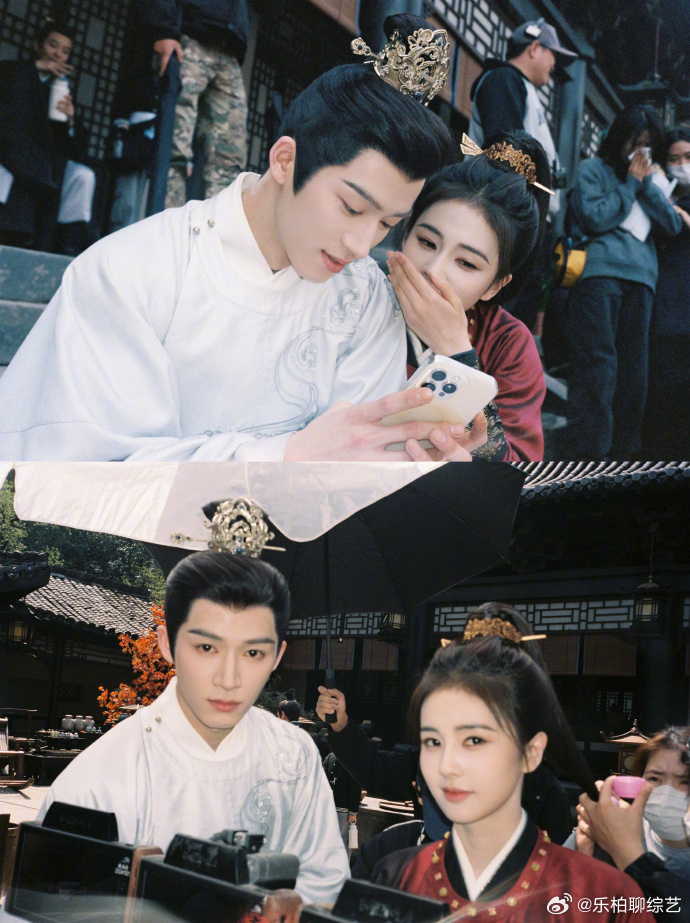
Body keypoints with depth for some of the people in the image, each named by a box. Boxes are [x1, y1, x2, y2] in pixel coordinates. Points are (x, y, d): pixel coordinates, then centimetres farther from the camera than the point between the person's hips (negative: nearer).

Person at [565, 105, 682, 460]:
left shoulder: (648, 180, 25)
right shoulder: (593, 169, 10)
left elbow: (673, 224, 12)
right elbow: (592, 217, -6)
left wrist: (646, 184, 5)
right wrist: (630, 186, 3)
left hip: (640, 280, 6)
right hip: (600, 273, -6)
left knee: (632, 373, 3)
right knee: (598, 368, -13)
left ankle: (622, 452, 8)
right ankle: (590, 452, -14)